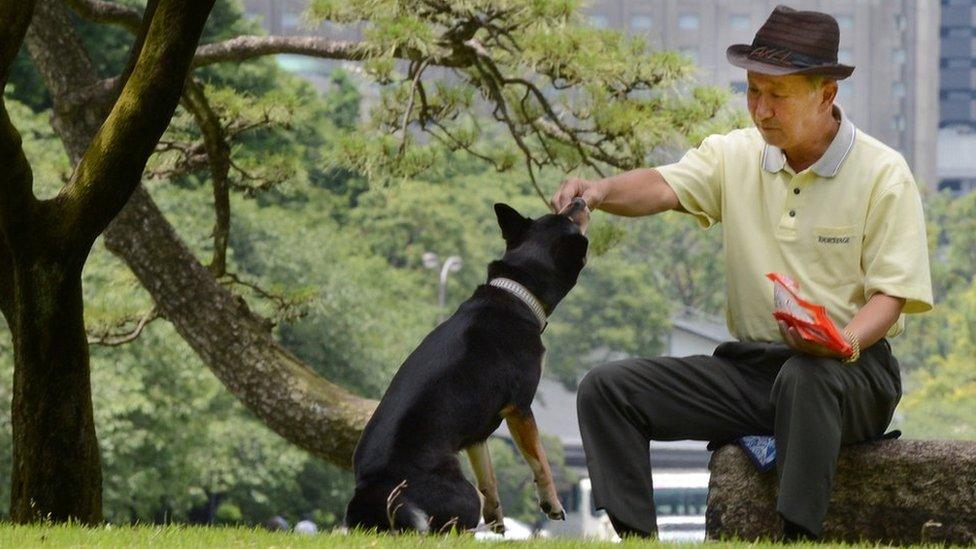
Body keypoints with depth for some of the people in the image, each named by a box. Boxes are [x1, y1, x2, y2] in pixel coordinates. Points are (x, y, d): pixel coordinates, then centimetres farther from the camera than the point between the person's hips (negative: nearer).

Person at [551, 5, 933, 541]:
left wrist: (844, 342, -30)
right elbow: (664, 185, -10)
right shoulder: (736, 155, 6)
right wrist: (599, 191, -33)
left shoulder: (883, 173, -5)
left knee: (807, 376, -41)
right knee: (606, 388, -9)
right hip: (750, 367, 5)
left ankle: (798, 538, -38)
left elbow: (891, 293, -9)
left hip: (852, 373, -5)